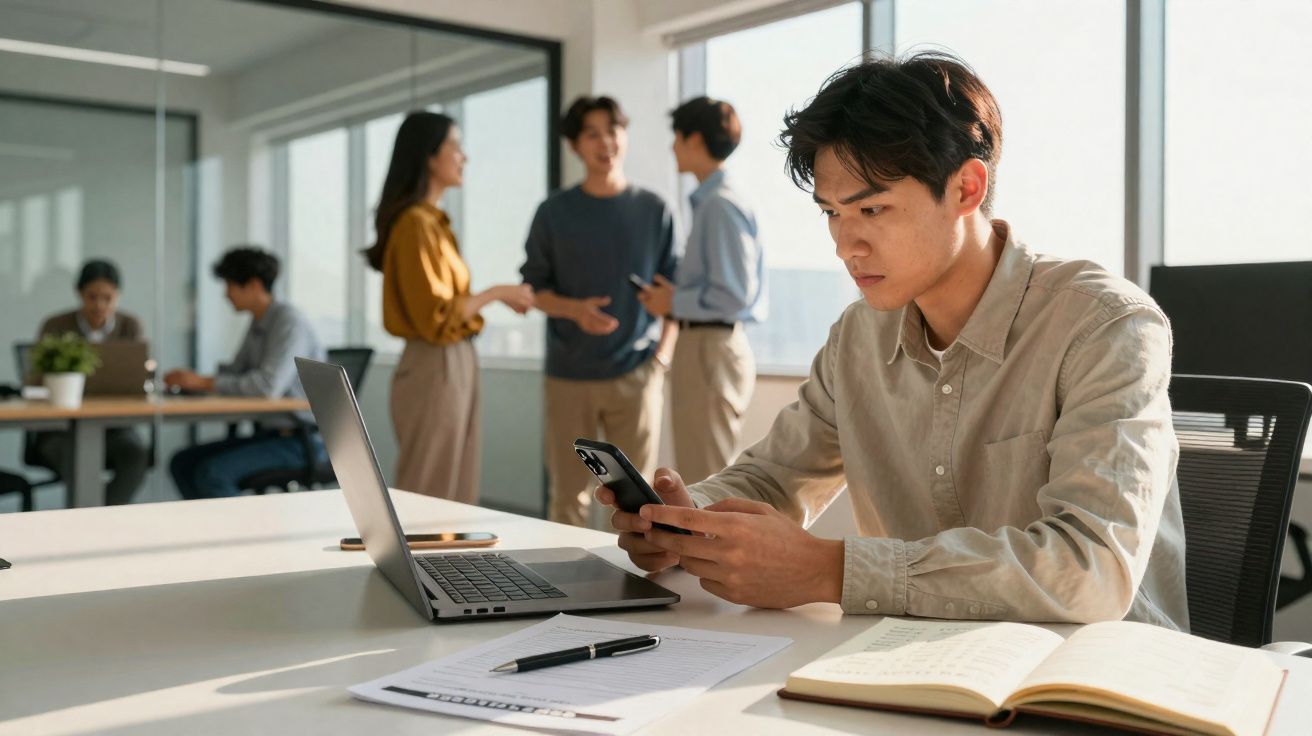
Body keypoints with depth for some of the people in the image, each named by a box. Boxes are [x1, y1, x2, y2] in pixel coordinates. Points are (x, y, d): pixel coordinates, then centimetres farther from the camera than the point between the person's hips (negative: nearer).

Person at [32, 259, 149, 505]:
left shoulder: (131, 326, 2)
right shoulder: (55, 327, -1)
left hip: (113, 428, 1)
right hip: (61, 429, -1)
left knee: (136, 453, -33)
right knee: (78, 456, -36)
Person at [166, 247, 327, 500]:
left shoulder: (289, 321, -15)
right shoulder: (258, 325, 14)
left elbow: (269, 386, -27)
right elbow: (234, 374, 18)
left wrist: (203, 382, -22)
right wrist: (190, 381, -1)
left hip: (303, 441, -9)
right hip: (270, 432, 9)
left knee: (212, 473, -23)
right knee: (182, 463, 2)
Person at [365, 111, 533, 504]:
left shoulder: (433, 220, 14)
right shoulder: (416, 223, -15)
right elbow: (436, 316, -19)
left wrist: (501, 297, 8)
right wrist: (497, 293, -10)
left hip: (453, 365, 9)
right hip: (435, 369, -9)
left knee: (454, 497, 13)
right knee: (429, 499, -1)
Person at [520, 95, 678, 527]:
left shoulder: (654, 211, 6)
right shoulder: (554, 213, 5)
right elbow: (533, 288, 7)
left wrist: (663, 356, -4)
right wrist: (575, 310, -13)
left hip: (636, 374, 0)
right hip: (569, 375, 0)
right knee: (568, 495, 4)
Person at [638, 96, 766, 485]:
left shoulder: (721, 205, -17)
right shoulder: (710, 202, 12)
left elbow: (735, 294, -21)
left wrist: (674, 302, -11)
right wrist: (673, 295, 6)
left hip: (711, 350, -10)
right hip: (704, 346, 10)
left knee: (706, 485, -1)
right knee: (701, 482, 20)